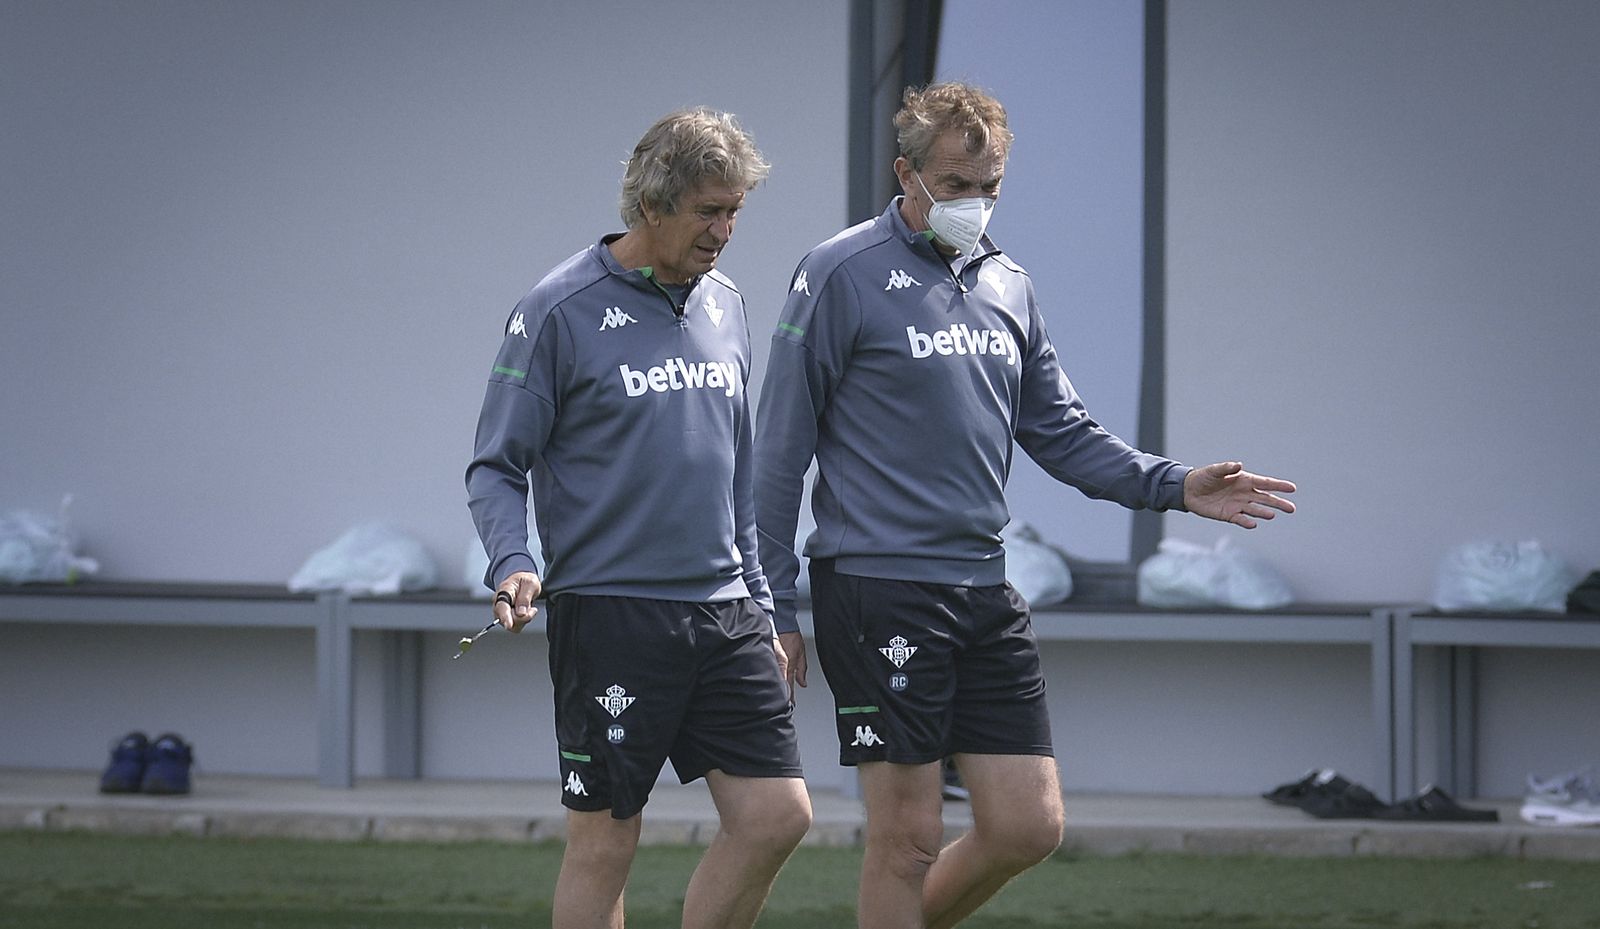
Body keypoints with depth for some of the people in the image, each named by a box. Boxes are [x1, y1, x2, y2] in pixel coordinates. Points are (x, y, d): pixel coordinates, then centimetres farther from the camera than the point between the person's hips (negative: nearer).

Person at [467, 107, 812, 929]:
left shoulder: (724, 306, 12)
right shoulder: (560, 312, -6)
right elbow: (496, 467, -4)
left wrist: (759, 601, 20)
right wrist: (512, 565, -21)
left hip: (723, 612, 6)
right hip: (609, 609, -6)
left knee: (775, 817, -2)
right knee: (605, 841, -2)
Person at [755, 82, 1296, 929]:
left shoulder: (1008, 287, 15)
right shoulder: (842, 276, -5)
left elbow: (1060, 432, 21)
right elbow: (781, 450, -4)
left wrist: (1174, 486, 5)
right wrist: (773, 605, -6)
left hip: (983, 594, 6)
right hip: (878, 592, -6)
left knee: (1028, 827, 3)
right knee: (907, 839, -5)